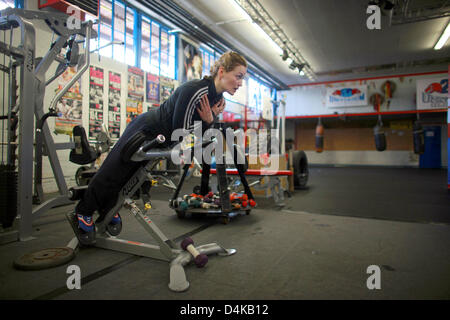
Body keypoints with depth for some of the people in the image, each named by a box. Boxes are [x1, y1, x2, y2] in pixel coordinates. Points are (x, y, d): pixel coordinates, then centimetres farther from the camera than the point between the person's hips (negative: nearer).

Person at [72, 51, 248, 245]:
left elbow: (199, 131, 2)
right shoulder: (195, 91, -32)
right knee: (112, 173, 6)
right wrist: (207, 119, -18)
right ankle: (83, 213, 30)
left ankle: (108, 211, 45)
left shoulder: (217, 96, -4)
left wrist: (209, 120, -17)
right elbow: (179, 131, -28)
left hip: (161, 138, 9)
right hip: (145, 130, -9)